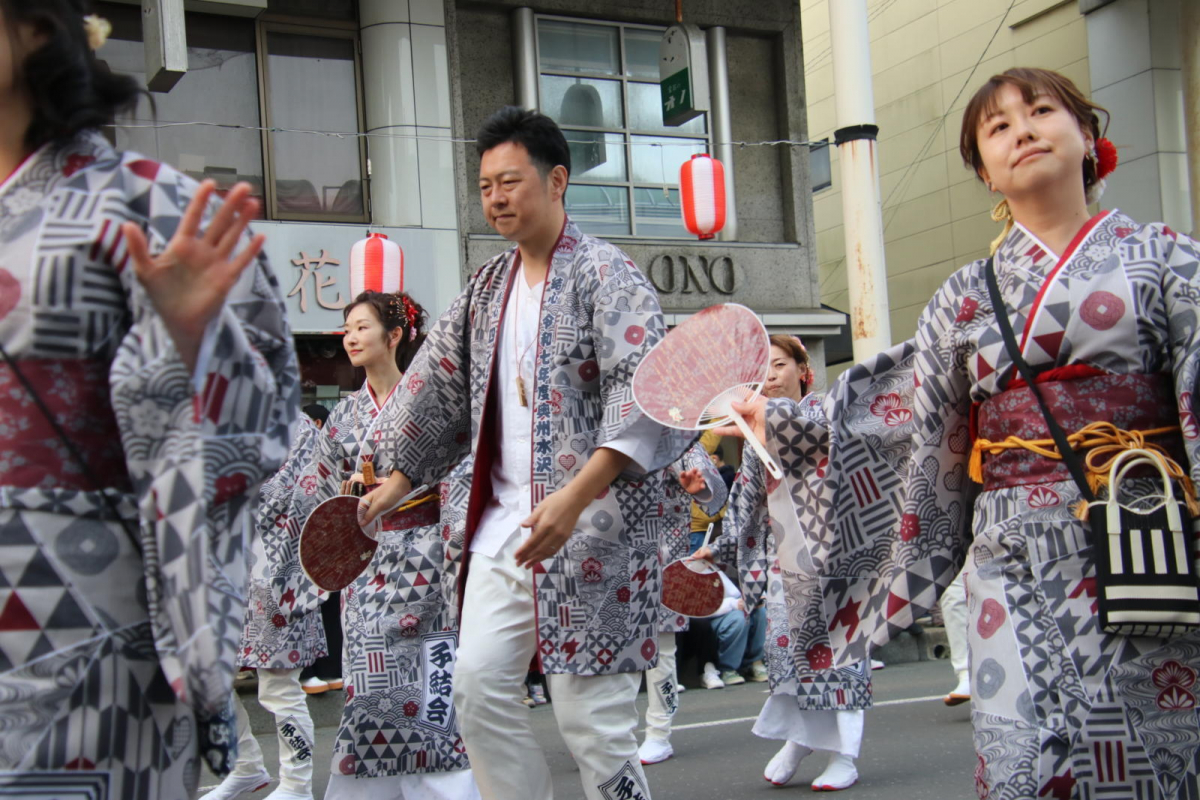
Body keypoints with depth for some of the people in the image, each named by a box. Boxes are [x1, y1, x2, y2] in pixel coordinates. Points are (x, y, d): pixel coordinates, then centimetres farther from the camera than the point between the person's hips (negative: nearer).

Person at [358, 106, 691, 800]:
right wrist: (398, 481, 24)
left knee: (590, 711, -6)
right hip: (504, 521, 7)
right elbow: (440, 386, 24)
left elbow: (648, 394, -21)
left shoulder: (604, 274, -9)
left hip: (594, 525, -7)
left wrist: (577, 495, -30)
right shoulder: (488, 287, 14)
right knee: (480, 683, 4)